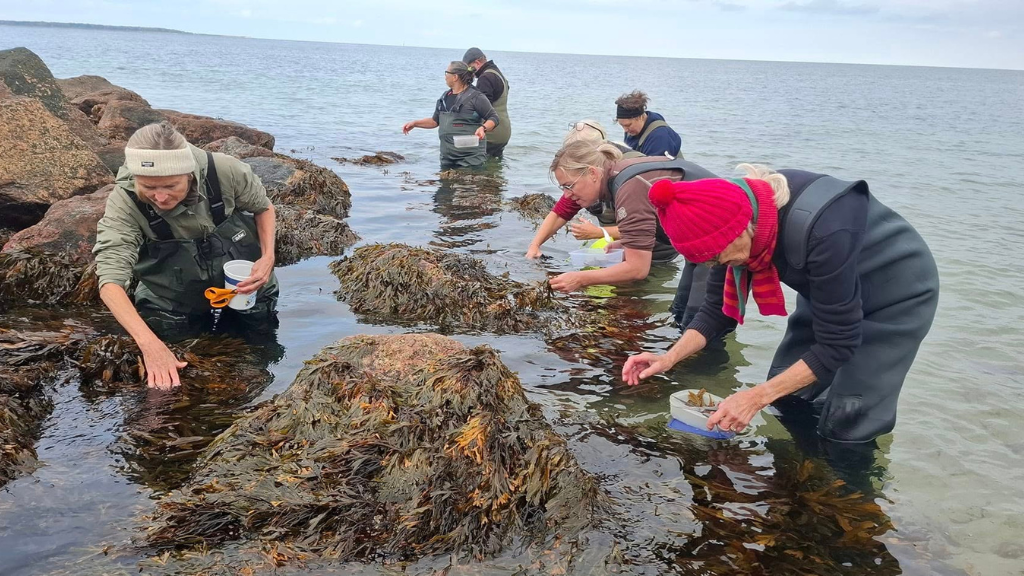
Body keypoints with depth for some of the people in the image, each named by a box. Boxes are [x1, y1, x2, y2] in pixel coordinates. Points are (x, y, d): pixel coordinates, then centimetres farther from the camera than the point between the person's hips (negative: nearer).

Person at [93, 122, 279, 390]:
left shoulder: (225, 171, -28)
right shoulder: (124, 202, -31)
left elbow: (263, 207, -5)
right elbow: (111, 279, -39)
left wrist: (268, 256, -23)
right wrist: (150, 345, -53)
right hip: (175, 298, 0)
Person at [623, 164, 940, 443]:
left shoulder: (821, 228, -41)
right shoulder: (735, 208, -19)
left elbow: (836, 344, -31)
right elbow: (718, 308, -7)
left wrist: (756, 397, -31)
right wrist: (668, 359, -20)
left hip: (898, 292, -6)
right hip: (830, 290, 7)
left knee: (845, 426, -7)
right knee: (789, 394, 9)